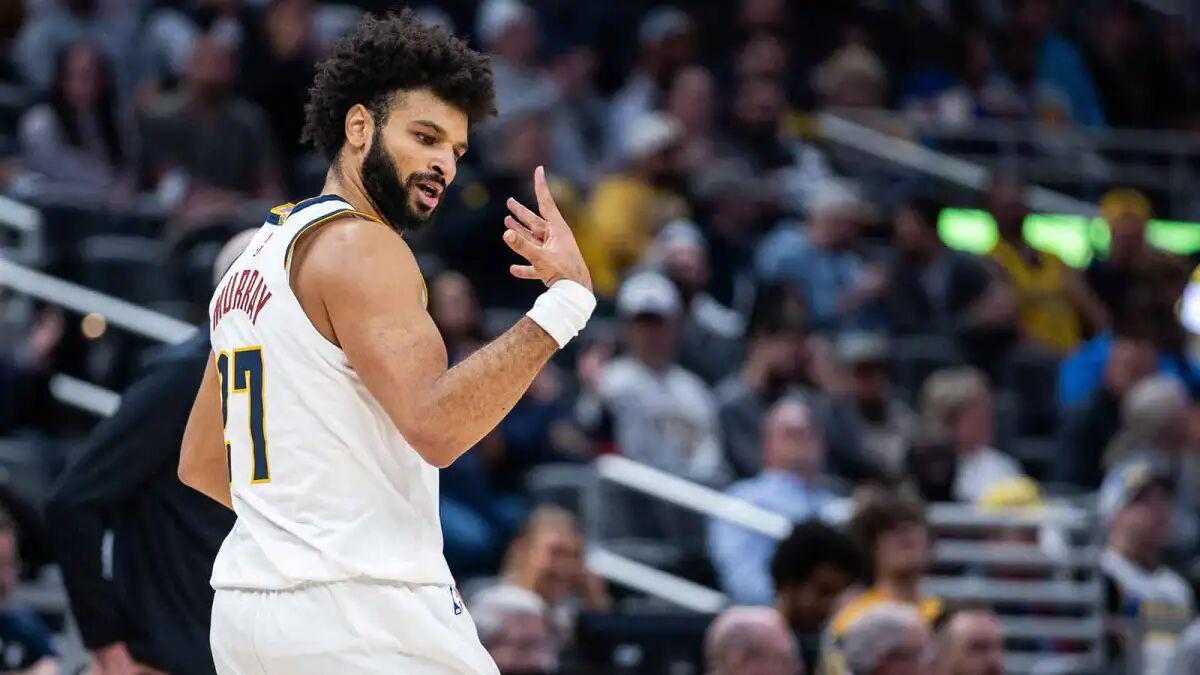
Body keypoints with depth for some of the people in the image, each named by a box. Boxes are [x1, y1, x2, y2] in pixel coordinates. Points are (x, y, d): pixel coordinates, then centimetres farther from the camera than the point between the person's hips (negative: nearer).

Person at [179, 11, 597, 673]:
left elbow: (200, 463, 24)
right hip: (358, 615, -10)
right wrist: (567, 298, -21)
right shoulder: (358, 246, -10)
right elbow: (436, 424, -24)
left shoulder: (258, 253, 19)